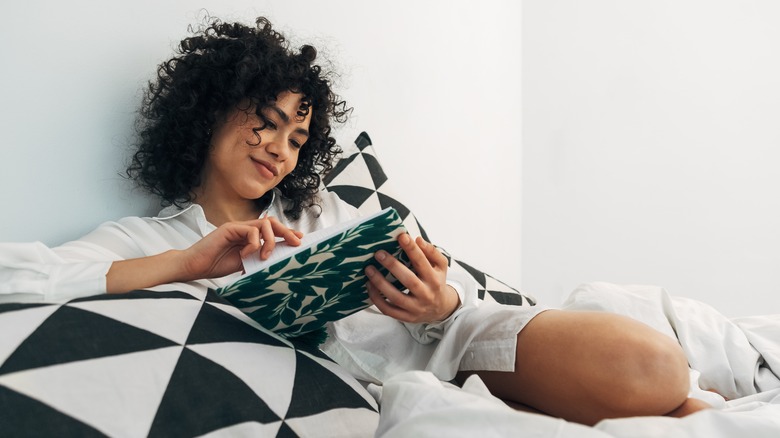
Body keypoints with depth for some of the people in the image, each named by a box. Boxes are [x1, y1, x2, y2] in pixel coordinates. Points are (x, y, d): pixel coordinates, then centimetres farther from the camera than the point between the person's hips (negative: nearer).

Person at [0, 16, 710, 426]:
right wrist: (189, 263, -12)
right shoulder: (144, 240, 11)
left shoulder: (320, 209, 20)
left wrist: (444, 303, -13)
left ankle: (683, 406, 6)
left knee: (649, 366, -22)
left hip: (446, 340, 4)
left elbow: (456, 296, 12)